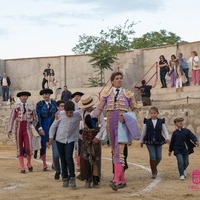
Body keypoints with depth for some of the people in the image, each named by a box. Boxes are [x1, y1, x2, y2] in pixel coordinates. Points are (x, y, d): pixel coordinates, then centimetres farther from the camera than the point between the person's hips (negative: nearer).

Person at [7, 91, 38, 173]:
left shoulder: (31, 108, 6)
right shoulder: (16, 107, 5)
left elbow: (35, 119, 17)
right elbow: (12, 119, 2)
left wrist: (32, 127, 8)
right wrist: (10, 130, -4)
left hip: (27, 129, -1)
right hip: (18, 129, 1)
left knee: (28, 147, -14)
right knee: (20, 148, 3)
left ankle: (29, 163, 14)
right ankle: (22, 168, 9)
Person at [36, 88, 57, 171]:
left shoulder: (54, 103, 5)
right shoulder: (39, 104, -1)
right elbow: (38, 116, -5)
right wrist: (40, 128, -12)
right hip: (44, 126, -2)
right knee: (43, 145, 3)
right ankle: (44, 165, 12)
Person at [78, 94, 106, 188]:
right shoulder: (83, 112, -1)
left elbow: (103, 125, -8)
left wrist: (98, 137, -15)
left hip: (96, 136, -2)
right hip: (86, 136, 2)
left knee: (96, 158, 1)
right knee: (85, 157, -7)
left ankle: (96, 180, 8)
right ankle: (88, 179, 0)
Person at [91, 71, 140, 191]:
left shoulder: (128, 94, 8)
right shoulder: (107, 94, 12)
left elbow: (135, 109, 13)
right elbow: (99, 109, 8)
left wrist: (127, 117, -5)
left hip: (122, 124, -3)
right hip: (111, 124, 4)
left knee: (119, 152, -18)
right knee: (115, 152, 8)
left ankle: (116, 180, -29)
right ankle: (123, 180, 19)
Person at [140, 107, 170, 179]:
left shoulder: (161, 122, 3)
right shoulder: (146, 122, 2)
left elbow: (165, 131, 3)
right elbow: (143, 132, 10)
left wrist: (167, 138, -14)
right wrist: (141, 141, 16)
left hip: (158, 141, 2)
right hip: (149, 141, -2)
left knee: (159, 157, 2)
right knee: (152, 156, -11)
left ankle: (154, 167, 33)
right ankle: (154, 172, 2)